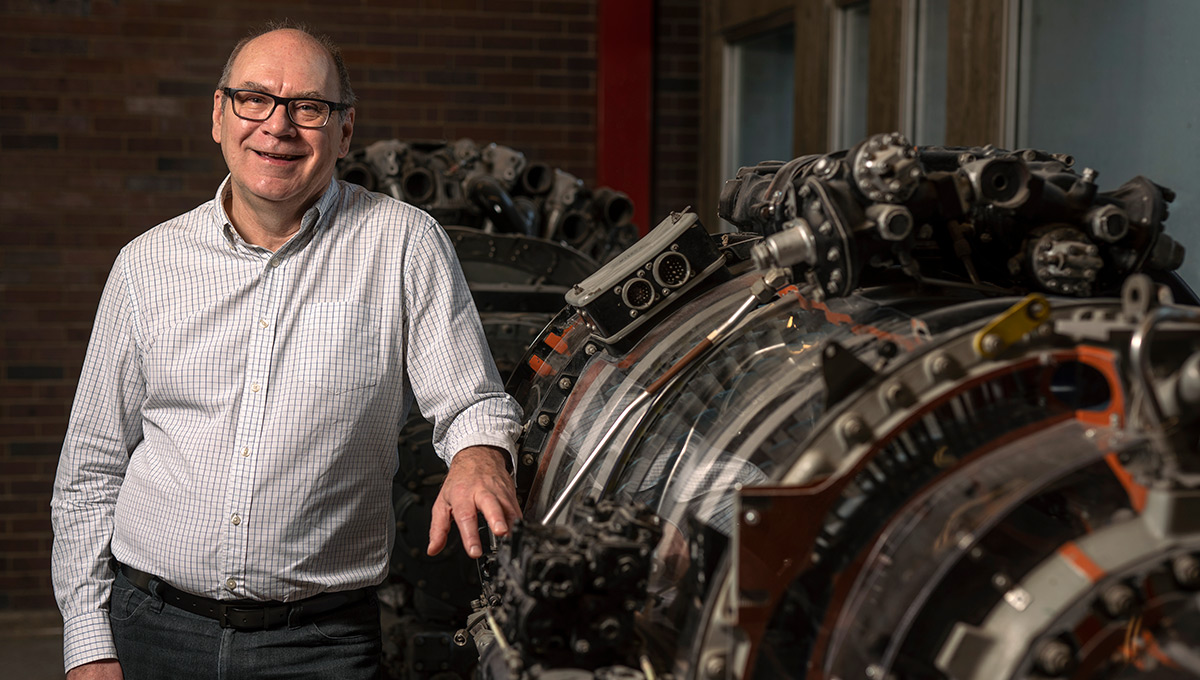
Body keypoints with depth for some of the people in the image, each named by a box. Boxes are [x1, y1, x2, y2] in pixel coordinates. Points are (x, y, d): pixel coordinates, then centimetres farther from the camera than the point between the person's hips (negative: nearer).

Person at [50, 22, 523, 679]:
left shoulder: (404, 243, -3)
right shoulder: (147, 263, 4)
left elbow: (475, 405, -3)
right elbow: (91, 470, 8)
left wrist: (479, 459, -27)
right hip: (151, 626, 2)